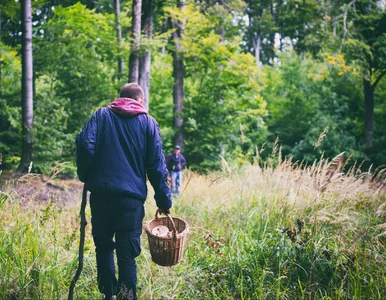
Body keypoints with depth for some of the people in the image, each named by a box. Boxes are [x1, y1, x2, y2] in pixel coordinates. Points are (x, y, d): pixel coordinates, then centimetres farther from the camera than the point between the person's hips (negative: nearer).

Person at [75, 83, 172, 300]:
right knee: (127, 252, 3)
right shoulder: (148, 123, 8)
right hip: (132, 195, -1)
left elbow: (85, 145, -7)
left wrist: (86, 176, 8)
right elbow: (157, 165, 5)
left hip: (101, 192, 1)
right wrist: (164, 201, 9)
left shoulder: (101, 115, 9)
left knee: (103, 245, 15)